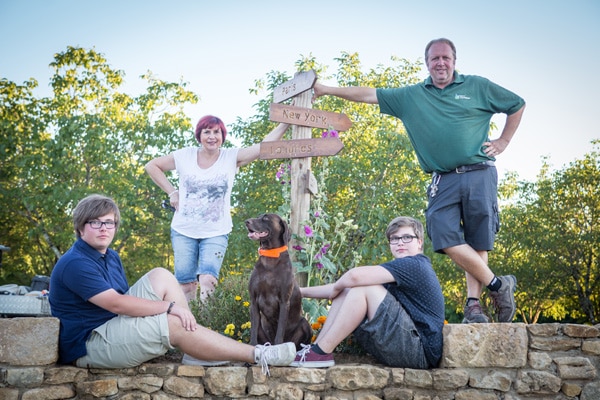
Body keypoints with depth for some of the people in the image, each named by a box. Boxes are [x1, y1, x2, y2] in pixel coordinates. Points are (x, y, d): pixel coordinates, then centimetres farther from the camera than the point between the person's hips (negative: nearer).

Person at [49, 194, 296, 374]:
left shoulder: (111, 257, 12)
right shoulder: (76, 264, -19)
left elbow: (122, 299, 11)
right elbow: (116, 303, -27)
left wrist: (169, 307, -5)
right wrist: (170, 306, -25)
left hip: (114, 325, 9)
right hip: (88, 347, -9)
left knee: (161, 277, -4)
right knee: (173, 323, -24)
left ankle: (196, 342, -9)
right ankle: (257, 355, -19)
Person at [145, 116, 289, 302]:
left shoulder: (231, 157, -3)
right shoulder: (185, 156, -1)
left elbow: (265, 146, -14)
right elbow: (151, 166, 8)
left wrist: (286, 123, -23)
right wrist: (171, 192, 1)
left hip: (216, 233, -2)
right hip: (183, 231, 2)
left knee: (207, 280, -18)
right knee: (186, 284, 6)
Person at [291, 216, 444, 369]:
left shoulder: (415, 265, -11)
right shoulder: (400, 269, 19)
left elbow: (355, 276, -24)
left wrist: (336, 288, -3)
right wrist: (302, 291, 13)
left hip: (421, 351, -9)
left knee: (364, 288, -19)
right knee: (346, 292, 8)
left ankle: (321, 353, -17)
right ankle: (316, 349, -3)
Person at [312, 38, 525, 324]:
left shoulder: (478, 87, 10)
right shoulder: (411, 96, 14)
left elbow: (517, 105, 19)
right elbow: (368, 95, 14)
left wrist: (503, 142, 11)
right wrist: (325, 90, 11)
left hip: (479, 175, -1)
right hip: (443, 180, 2)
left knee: (477, 241, -4)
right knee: (446, 238, -14)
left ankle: (473, 304, 5)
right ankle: (498, 285, -2)